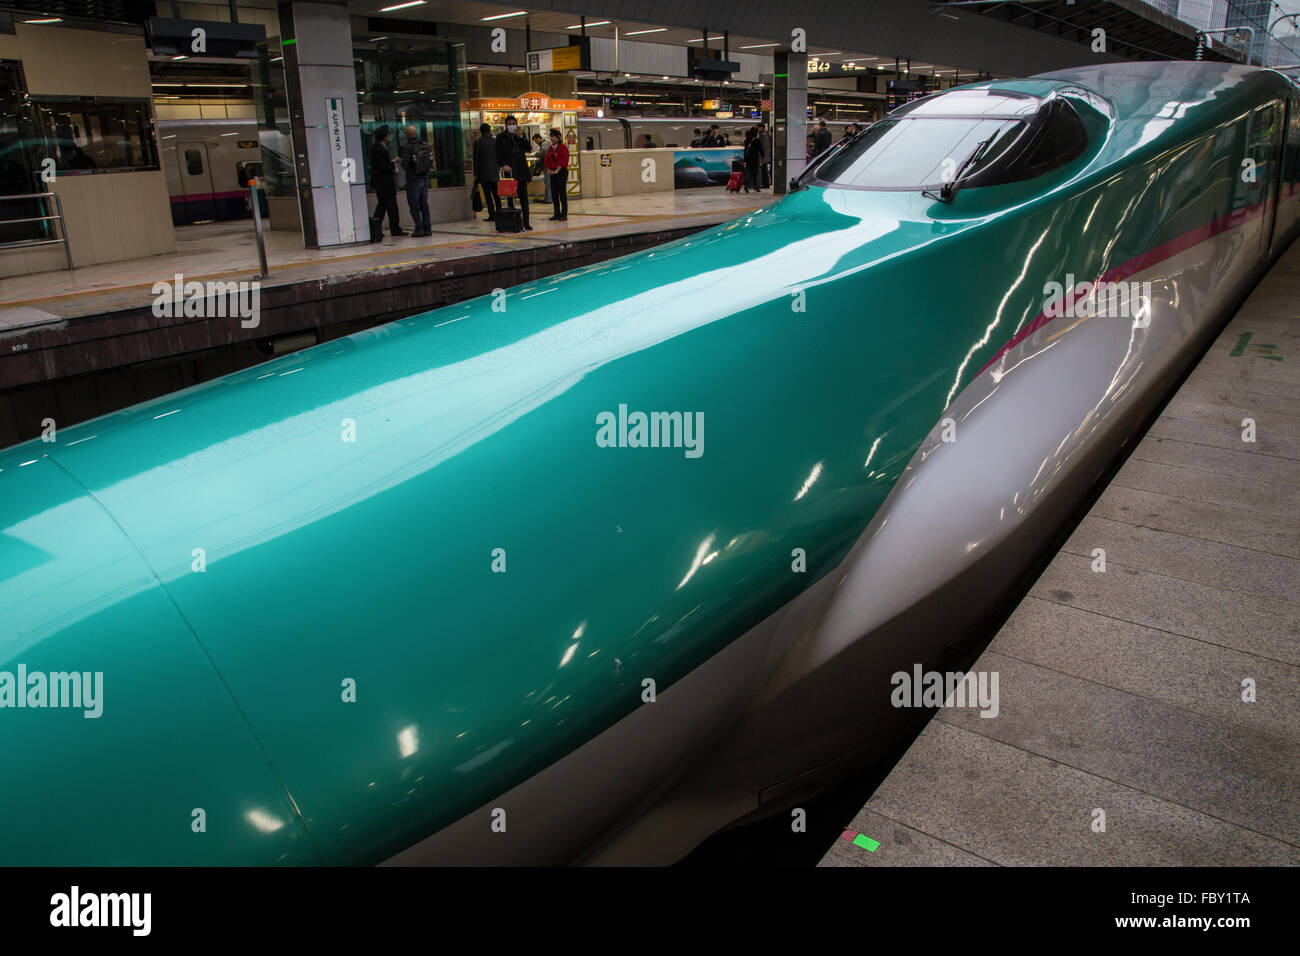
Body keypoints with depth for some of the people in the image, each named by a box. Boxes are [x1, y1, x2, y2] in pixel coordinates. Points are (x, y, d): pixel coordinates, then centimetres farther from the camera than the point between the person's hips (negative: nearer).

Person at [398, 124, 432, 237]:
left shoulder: (408, 148, -14)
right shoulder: (426, 145, 3)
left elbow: (405, 165, -13)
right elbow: (431, 161, 6)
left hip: (413, 179, -5)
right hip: (425, 177, 6)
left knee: (413, 205, 3)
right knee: (424, 204, 10)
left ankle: (419, 228, -3)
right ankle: (427, 228, 8)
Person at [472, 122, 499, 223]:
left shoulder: (477, 142, -6)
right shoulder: (495, 141, 0)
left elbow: (476, 159, -5)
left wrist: (475, 173, -1)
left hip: (484, 173, -3)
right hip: (495, 172, 3)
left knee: (487, 194, -1)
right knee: (496, 194, 12)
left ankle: (491, 215, -4)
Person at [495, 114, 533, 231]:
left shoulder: (519, 136, 14)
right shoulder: (501, 137, 4)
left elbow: (527, 148, 2)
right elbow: (498, 153, -2)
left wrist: (520, 136, -7)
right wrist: (503, 165, -15)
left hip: (521, 169, 4)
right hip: (509, 170, -3)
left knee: (524, 197, 1)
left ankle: (526, 223, 3)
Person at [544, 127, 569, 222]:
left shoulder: (563, 148, -7)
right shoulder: (550, 149, 15)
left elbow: (563, 161, -14)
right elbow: (547, 160, 13)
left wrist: (557, 170, -20)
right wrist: (548, 169, -3)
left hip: (561, 172, -7)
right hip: (552, 173, 7)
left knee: (562, 193, -8)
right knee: (554, 194, 7)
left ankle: (564, 215, -5)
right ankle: (557, 214, 13)